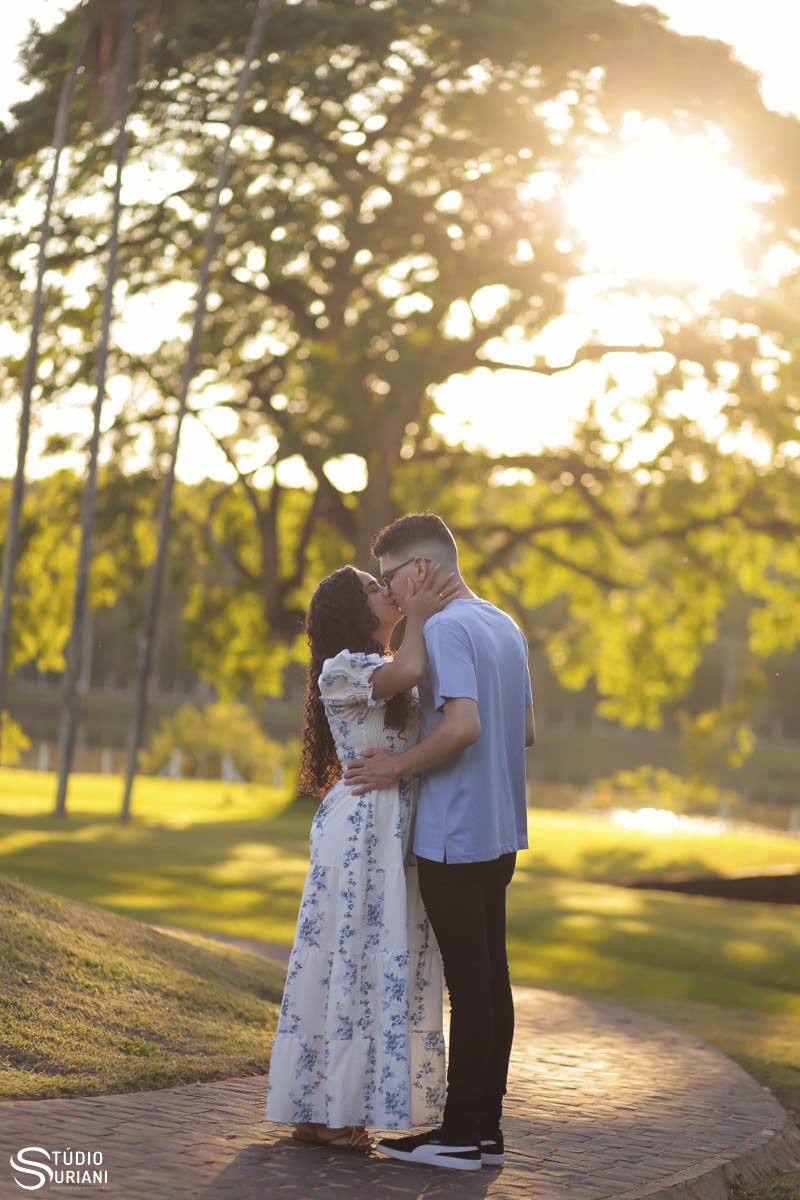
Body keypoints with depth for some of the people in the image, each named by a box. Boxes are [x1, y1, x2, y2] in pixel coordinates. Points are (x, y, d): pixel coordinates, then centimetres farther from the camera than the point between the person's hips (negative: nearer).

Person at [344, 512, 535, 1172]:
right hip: (499, 832, 9)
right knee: (491, 980, 10)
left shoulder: (444, 629, -14)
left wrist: (398, 767, -14)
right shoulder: (507, 629, 15)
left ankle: (460, 1135, 1)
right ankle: (486, 1129, 15)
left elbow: (462, 724, -27)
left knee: (469, 983, -5)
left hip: (453, 835, -9)